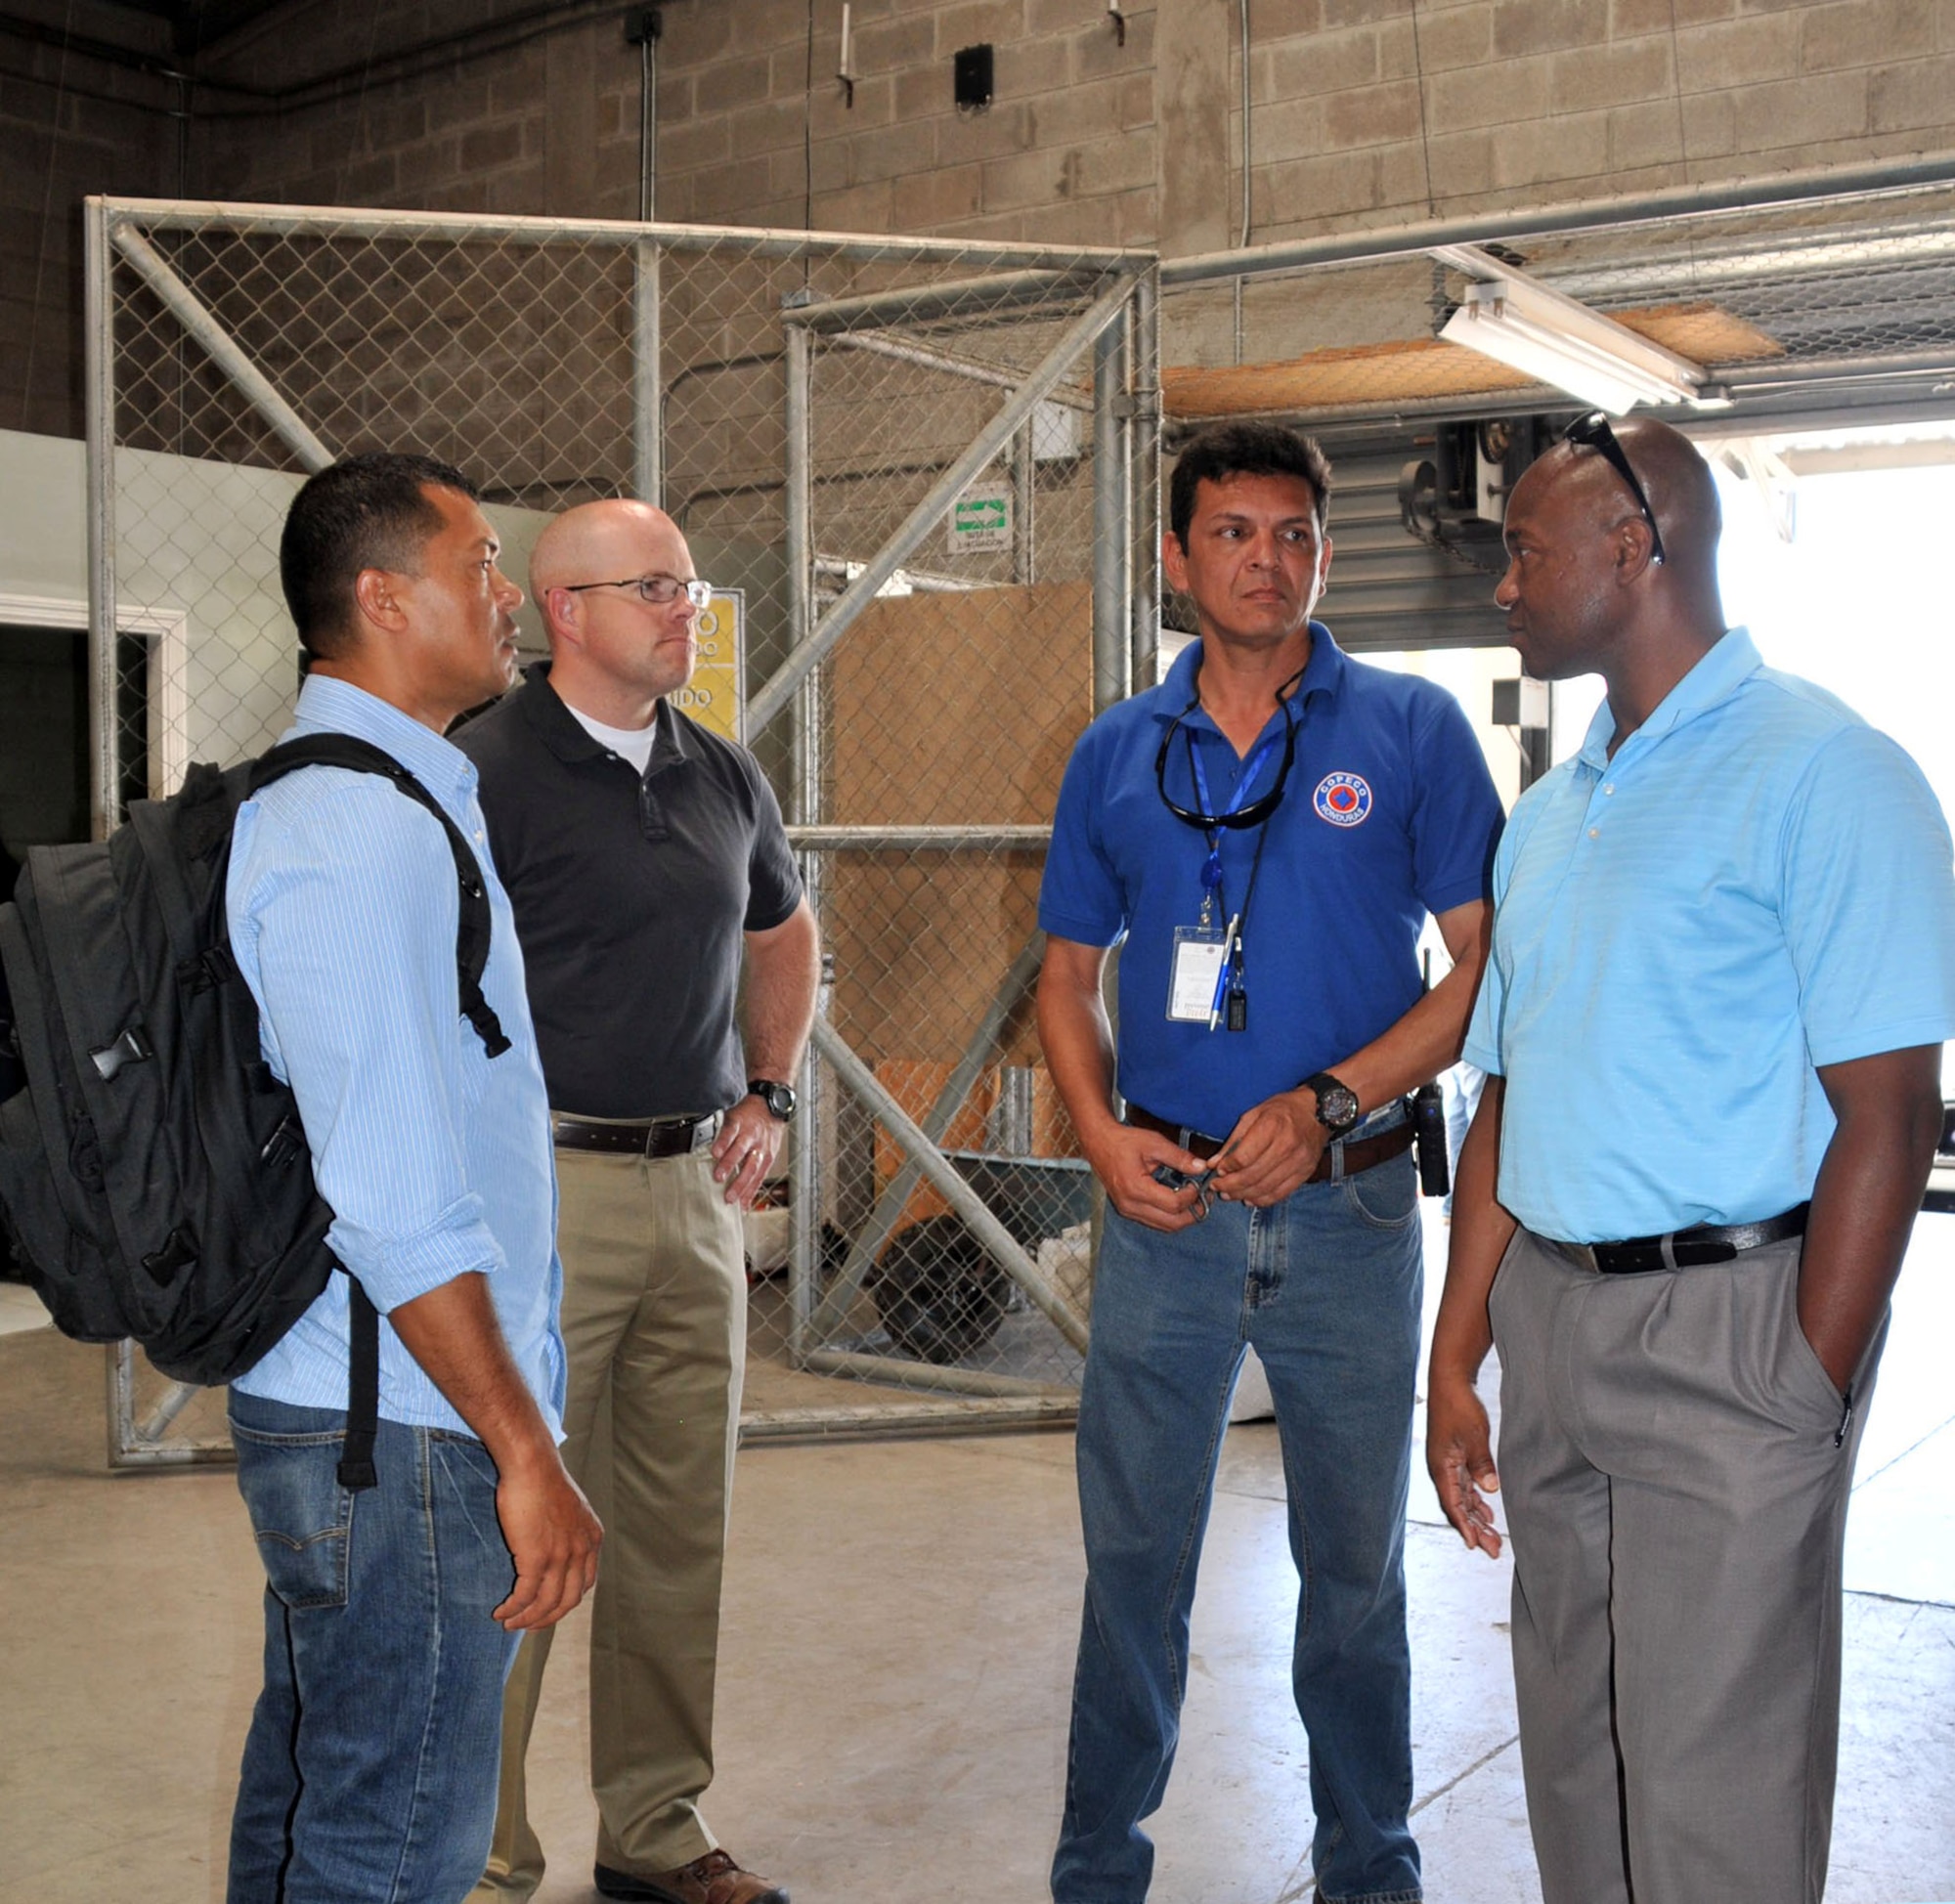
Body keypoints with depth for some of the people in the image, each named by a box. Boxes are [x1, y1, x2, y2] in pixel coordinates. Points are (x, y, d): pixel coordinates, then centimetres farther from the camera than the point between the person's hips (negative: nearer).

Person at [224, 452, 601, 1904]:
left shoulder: (369, 799, 13)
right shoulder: (364, 832, -21)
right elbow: (394, 1198, -26)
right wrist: (527, 1454, -22)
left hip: (325, 1405, 11)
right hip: (402, 1423, -11)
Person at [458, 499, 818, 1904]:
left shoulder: (723, 776, 13)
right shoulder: (487, 770, -8)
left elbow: (787, 941, 28)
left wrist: (767, 1097, 18)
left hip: (696, 1183, 7)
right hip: (546, 1190, -6)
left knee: (681, 1525, 13)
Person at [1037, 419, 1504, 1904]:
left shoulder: (1411, 728, -2)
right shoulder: (1116, 754, 6)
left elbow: (1487, 959, -4)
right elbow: (1070, 971, 12)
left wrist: (1328, 1104, -15)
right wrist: (1103, 1136, -5)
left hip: (1348, 1208, -1)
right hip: (1164, 1209, 2)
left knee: (1355, 1560, 13)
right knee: (1134, 1554, 10)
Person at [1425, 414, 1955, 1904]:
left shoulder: (1823, 774, -9)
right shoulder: (1550, 814, 15)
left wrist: (1810, 1398, -15)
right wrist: (1459, 1360, 13)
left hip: (1727, 1322, -7)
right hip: (1548, 1318, 7)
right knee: (1573, 1759, 17)